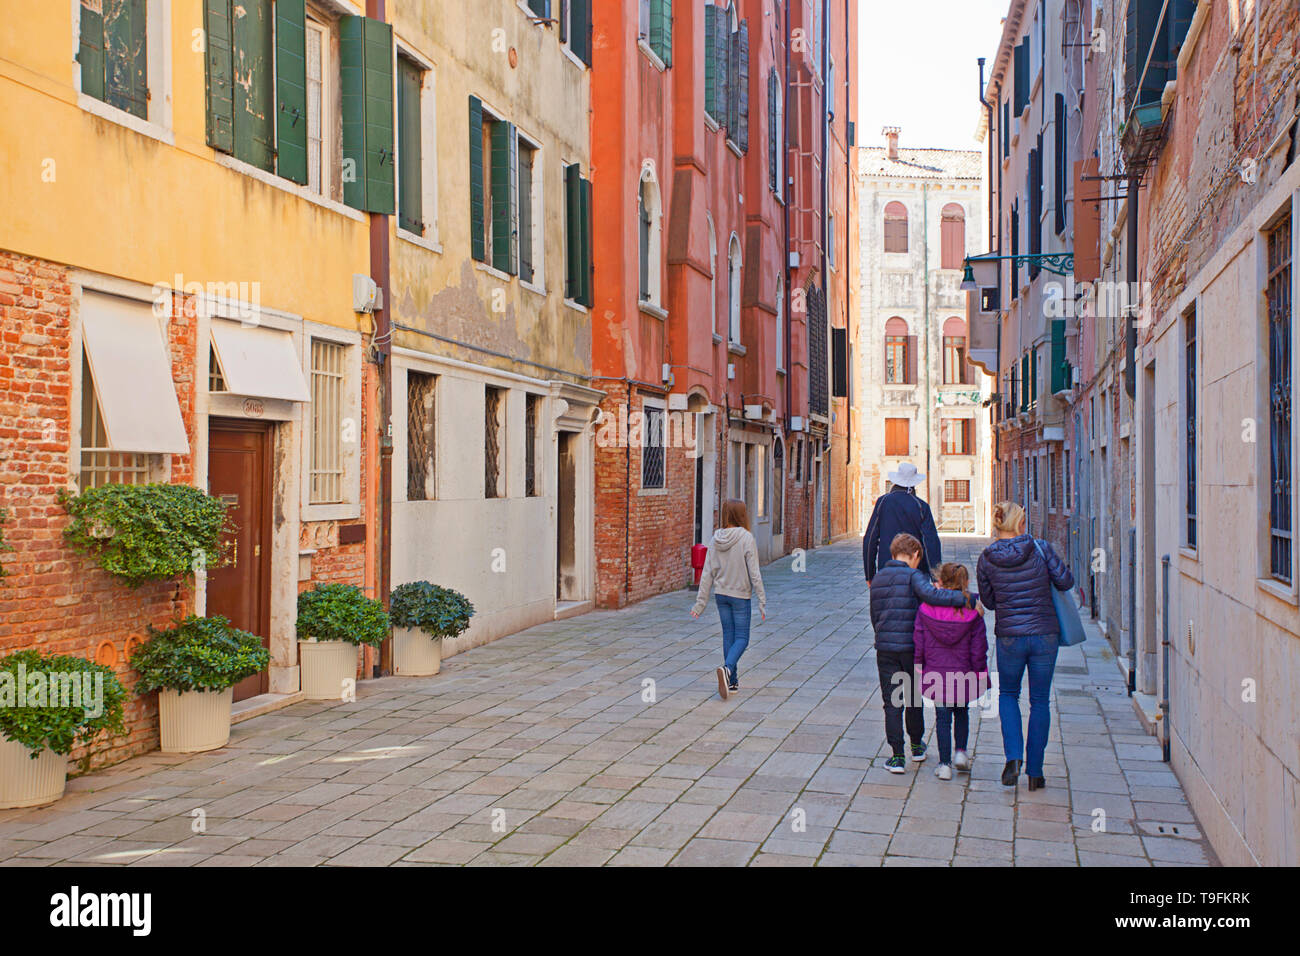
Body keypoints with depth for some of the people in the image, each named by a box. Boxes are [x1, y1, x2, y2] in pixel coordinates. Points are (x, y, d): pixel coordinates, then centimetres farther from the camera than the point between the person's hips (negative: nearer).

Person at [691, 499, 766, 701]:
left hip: (721, 594, 5)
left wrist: (701, 601, 6)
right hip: (741, 595, -4)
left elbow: (707, 573, 1)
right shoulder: (746, 539, -15)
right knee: (741, 638, 3)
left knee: (728, 635, 13)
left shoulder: (716, 540, -1)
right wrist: (762, 601, -8)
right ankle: (727, 668, -22)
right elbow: (754, 573, -14)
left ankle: (732, 681, 18)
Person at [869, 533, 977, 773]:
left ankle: (897, 756, 0)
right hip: (912, 648, -3)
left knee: (892, 702, 5)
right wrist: (967, 599, -31)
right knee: (914, 699, 16)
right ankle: (917, 747, 32)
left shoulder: (878, 578, 10)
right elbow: (930, 595, -28)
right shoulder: (913, 576, -8)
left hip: (885, 649, 3)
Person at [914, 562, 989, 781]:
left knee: (942, 718, 8)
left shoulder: (926, 610, -9)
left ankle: (944, 764, 9)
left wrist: (920, 669, 8)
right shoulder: (973, 613, -9)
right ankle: (961, 752, 17)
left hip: (935, 674, 0)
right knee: (962, 713, 24)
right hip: (963, 675, 0)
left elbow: (918, 644, -4)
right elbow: (979, 649, -5)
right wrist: (980, 676, 5)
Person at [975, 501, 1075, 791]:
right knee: (1040, 701, 11)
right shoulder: (1040, 549, -8)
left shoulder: (986, 559, -4)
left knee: (1008, 694, 21)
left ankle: (1013, 756, 1)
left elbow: (988, 601, 5)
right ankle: (1035, 772, 15)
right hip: (1045, 635, 0)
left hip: (1009, 636, 0)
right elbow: (1066, 582, -6)